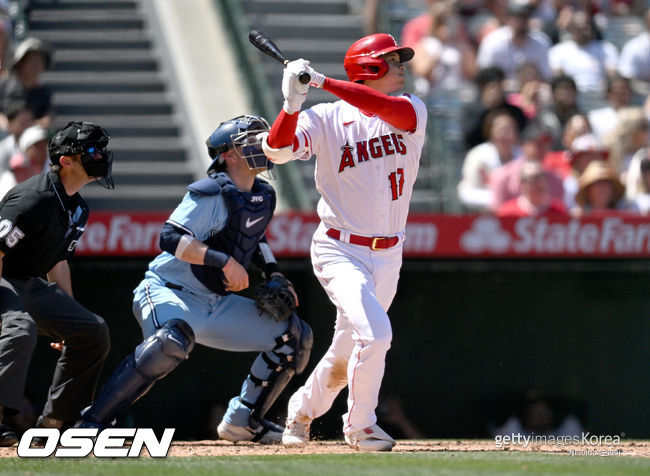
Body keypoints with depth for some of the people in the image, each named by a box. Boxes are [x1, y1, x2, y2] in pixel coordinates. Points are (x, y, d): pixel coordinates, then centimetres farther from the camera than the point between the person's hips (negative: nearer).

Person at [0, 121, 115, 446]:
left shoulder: (77, 208, 9)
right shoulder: (35, 199, -23)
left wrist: (68, 317, 21)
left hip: (31, 284, 10)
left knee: (93, 332, 10)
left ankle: (54, 420, 15)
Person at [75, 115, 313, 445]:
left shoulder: (264, 198, 9)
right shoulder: (212, 194, -17)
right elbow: (170, 238, -26)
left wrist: (274, 274, 12)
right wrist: (224, 261, -30)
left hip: (216, 303, 9)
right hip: (167, 292, -9)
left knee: (295, 336, 7)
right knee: (174, 339, -42)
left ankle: (243, 420, 15)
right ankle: (93, 420, -34)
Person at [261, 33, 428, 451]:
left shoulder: (412, 110, 1)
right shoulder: (326, 119, -7)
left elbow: (392, 110, -22)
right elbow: (277, 149, -18)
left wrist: (326, 83, -26)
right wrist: (292, 103, -34)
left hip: (388, 256, 5)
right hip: (340, 250, -5)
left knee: (347, 352, 12)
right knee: (374, 333, -22)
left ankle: (302, 410, 38)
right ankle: (359, 426, -4)